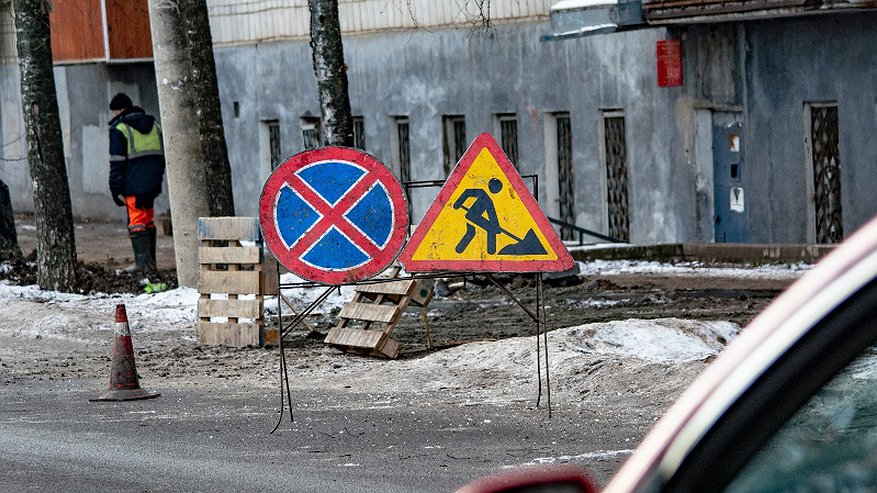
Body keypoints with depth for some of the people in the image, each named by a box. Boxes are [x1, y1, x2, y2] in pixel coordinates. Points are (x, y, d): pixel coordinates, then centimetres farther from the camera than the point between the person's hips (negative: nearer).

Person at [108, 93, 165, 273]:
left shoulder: (119, 128, -7)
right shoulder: (153, 124, 15)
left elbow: (117, 162, -10)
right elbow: (162, 155, 19)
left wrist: (115, 189, -7)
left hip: (134, 184, -6)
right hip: (152, 183, 6)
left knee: (136, 221, -4)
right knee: (148, 221, 13)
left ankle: (142, 262, -10)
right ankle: (150, 262, 14)